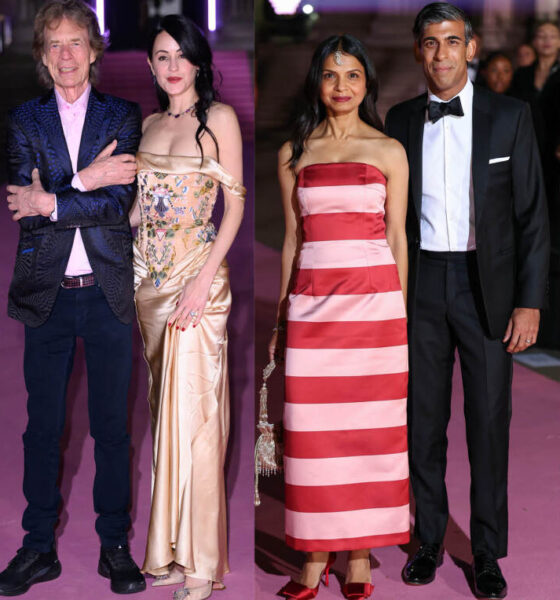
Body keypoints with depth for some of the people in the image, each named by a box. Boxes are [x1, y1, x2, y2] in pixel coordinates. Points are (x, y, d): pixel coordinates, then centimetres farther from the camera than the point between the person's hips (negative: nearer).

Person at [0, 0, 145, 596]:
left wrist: (51, 201, -13)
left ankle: (115, 545, 18)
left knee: (112, 427, 6)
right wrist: (85, 181, -15)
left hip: (108, 292, 0)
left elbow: (121, 201, -8)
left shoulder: (124, 116, 5)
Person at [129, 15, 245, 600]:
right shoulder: (149, 124, 12)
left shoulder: (219, 118, -5)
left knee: (193, 409, -6)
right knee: (163, 405, 9)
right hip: (147, 272, 6)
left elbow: (235, 202, -8)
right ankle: (169, 547, 18)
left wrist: (205, 279, -16)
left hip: (196, 272, -6)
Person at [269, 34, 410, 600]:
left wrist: (400, 314, 3)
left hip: (374, 300, -1)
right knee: (312, 430, 1)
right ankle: (315, 554, 11)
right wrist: (280, 316, 10)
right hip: (311, 302, 2)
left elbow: (397, 238, 7)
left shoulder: (389, 151, 6)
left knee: (370, 426, 1)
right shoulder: (294, 153, 11)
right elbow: (291, 239, 13)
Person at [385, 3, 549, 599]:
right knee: (423, 419, 8)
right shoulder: (401, 120, 6)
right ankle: (428, 539, 23)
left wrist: (530, 302, -7)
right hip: (421, 284, 2)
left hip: (487, 285, -2)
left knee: (489, 422, 3)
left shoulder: (509, 116, 0)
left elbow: (532, 214, -1)